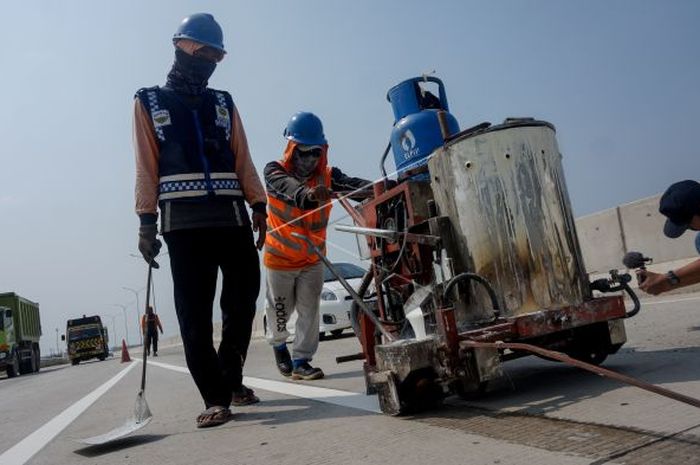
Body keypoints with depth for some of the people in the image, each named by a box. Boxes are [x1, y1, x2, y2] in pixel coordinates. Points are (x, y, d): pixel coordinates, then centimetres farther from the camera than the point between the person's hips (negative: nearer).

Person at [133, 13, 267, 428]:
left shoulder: (224, 104, 21)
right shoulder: (149, 102, 13)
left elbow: (242, 159, 12)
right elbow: (146, 165, 4)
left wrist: (258, 205, 1)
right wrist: (147, 220, -4)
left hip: (232, 215, 3)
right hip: (183, 220, -3)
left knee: (244, 298, 3)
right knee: (195, 313, -5)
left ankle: (230, 377, 22)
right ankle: (215, 397, 0)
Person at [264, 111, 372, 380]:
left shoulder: (327, 176, -9)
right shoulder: (275, 171, -15)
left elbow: (352, 185, -28)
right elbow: (286, 187, -38)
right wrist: (307, 193, -61)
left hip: (313, 258, 2)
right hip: (280, 257, -2)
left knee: (309, 310, 1)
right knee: (281, 308, 12)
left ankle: (301, 361, 14)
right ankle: (278, 343, 42)